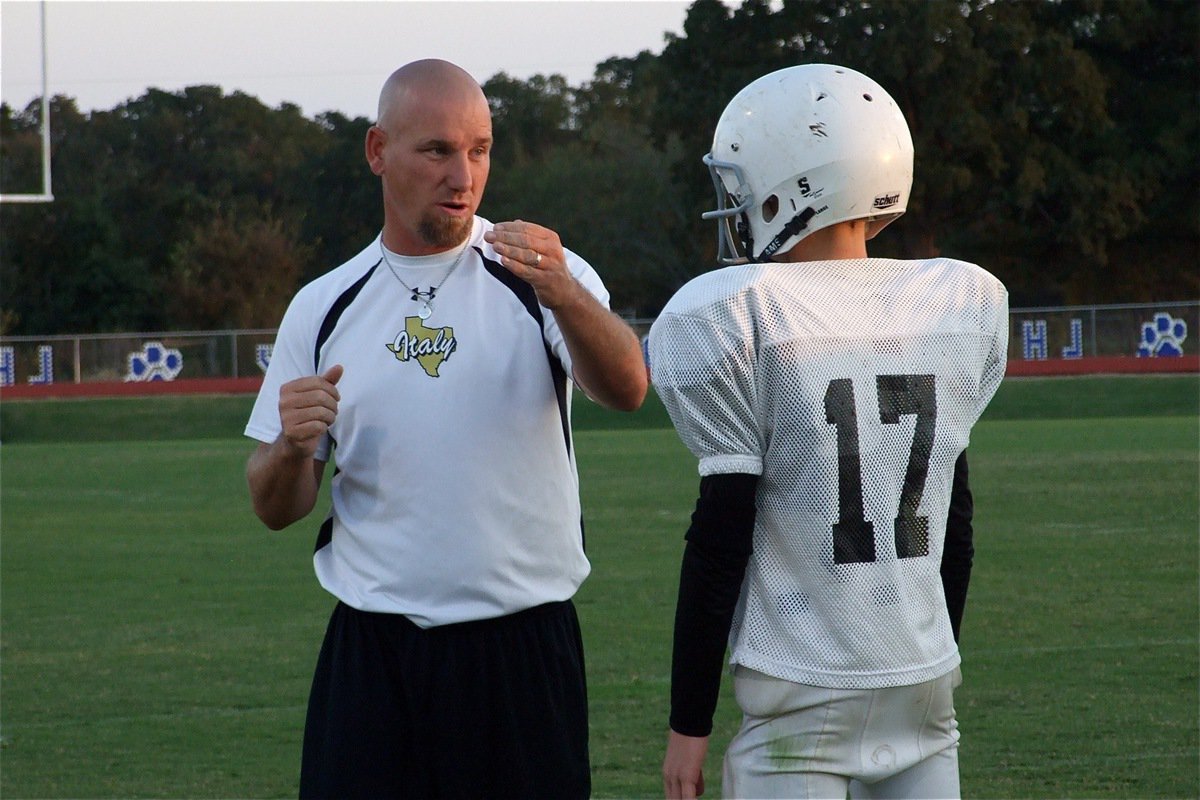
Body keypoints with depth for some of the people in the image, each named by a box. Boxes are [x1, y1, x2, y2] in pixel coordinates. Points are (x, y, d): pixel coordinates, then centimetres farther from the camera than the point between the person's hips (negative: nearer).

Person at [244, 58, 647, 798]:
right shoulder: (325, 310, 8)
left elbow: (626, 390, -20)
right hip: (373, 654, 2)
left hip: (524, 650, -2)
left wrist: (565, 298, -38)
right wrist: (291, 447, -12)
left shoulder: (546, 276, 0)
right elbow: (277, 510, 10)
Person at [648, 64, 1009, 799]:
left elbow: (723, 536, -9)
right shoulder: (957, 306, 5)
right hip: (926, 684, 5)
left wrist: (690, 722, -4)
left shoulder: (742, 319, -10)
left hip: (801, 698, -5)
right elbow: (955, 520, 12)